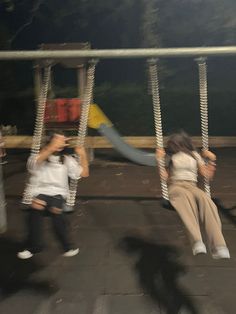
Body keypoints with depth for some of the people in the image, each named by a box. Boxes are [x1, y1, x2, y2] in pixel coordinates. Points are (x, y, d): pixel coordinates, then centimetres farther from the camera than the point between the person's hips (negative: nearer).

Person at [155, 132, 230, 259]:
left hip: (192, 186, 2)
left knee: (205, 199, -37)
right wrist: (159, 161, -4)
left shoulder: (194, 155, 23)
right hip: (175, 186, -1)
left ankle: (218, 247, -48)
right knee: (185, 196, -42)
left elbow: (207, 175, 19)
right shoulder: (169, 157, 19)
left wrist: (211, 160, 10)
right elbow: (165, 178, 5)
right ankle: (197, 242, -57)